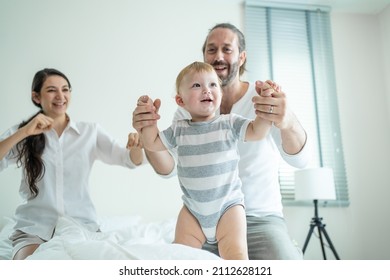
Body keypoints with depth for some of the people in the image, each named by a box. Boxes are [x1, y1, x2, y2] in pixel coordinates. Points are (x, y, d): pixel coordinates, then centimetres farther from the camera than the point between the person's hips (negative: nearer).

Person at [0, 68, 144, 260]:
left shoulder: (91, 132, 3)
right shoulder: (21, 133, 4)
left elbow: (132, 160, -6)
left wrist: (137, 144, -27)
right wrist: (23, 133, -21)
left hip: (83, 225, 1)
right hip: (35, 228, -1)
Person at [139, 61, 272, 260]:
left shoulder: (230, 123, -3)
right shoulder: (179, 130, 3)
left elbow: (257, 132, -11)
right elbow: (152, 144, 11)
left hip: (228, 204, -2)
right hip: (192, 208, 3)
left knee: (236, 255, -13)